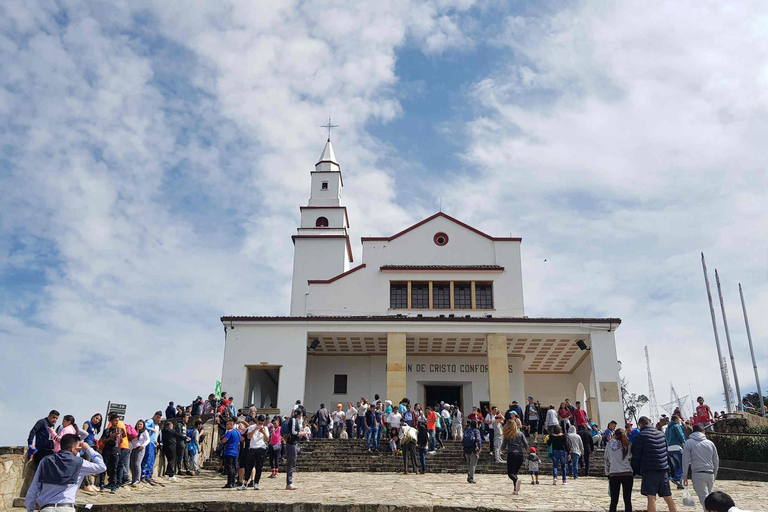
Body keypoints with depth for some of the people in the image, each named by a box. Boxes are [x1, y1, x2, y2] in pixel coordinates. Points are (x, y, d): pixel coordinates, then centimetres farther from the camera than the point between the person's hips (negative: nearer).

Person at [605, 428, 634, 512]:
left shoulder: (609, 445, 1)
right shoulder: (627, 446, -2)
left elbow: (607, 461, 6)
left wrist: (608, 475, 14)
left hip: (614, 475, 0)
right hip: (627, 474, 0)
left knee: (614, 501, 7)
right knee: (627, 500, 6)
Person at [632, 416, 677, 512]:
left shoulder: (640, 436, -7)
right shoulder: (661, 434, 10)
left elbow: (636, 456, -5)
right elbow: (666, 451, 19)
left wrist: (636, 470, 9)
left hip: (649, 470, -6)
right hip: (663, 469, 6)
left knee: (651, 498, -7)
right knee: (668, 497, 12)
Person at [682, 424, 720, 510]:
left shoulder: (689, 443, 0)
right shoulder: (710, 443, 11)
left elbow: (685, 461, -4)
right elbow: (716, 461, 16)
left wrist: (685, 476, 3)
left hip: (698, 474, -5)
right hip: (710, 474, 5)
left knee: (704, 497, -6)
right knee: (708, 495, 19)